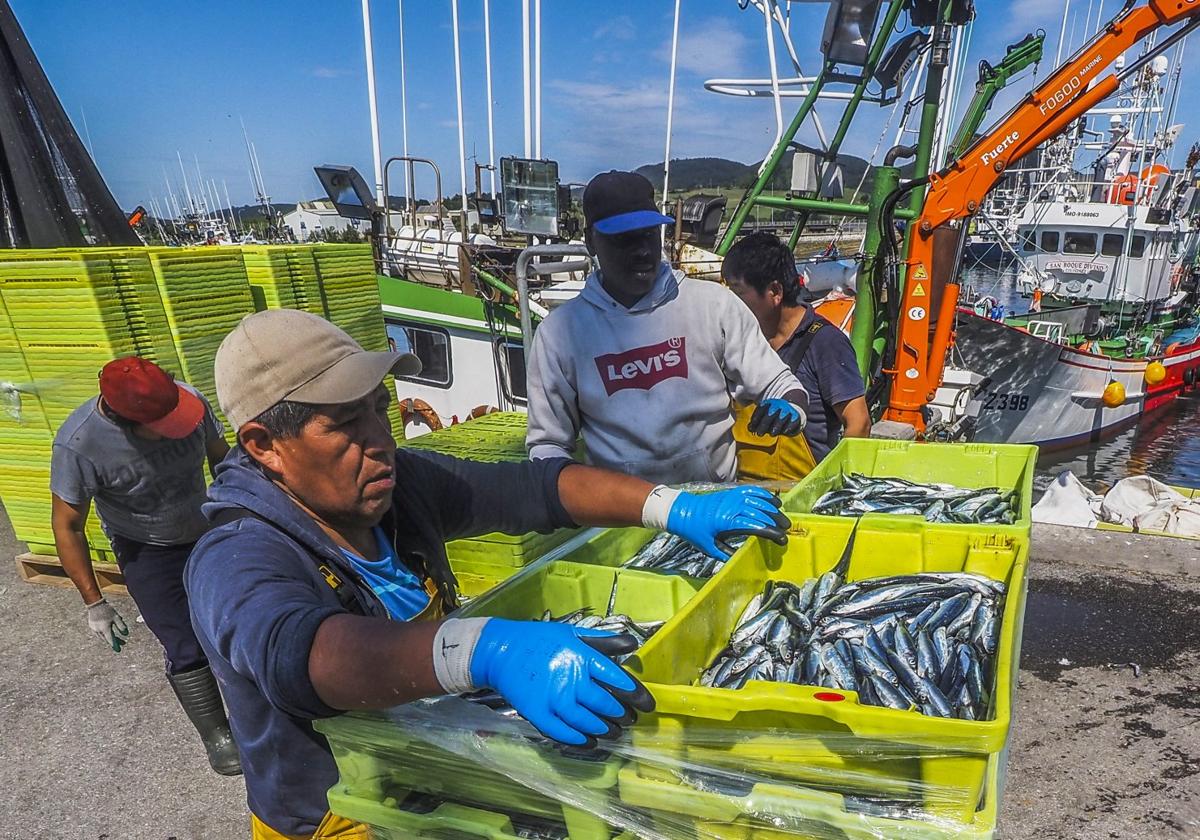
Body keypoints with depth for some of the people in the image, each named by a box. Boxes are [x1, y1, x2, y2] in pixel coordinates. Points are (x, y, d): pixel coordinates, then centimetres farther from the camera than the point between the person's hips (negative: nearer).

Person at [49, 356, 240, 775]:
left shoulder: (187, 399, -24)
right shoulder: (78, 445, -31)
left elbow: (221, 458, -4)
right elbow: (66, 526, -17)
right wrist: (94, 603, -15)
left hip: (209, 533, 4)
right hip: (147, 553, -3)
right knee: (186, 650, -7)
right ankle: (217, 737, 17)